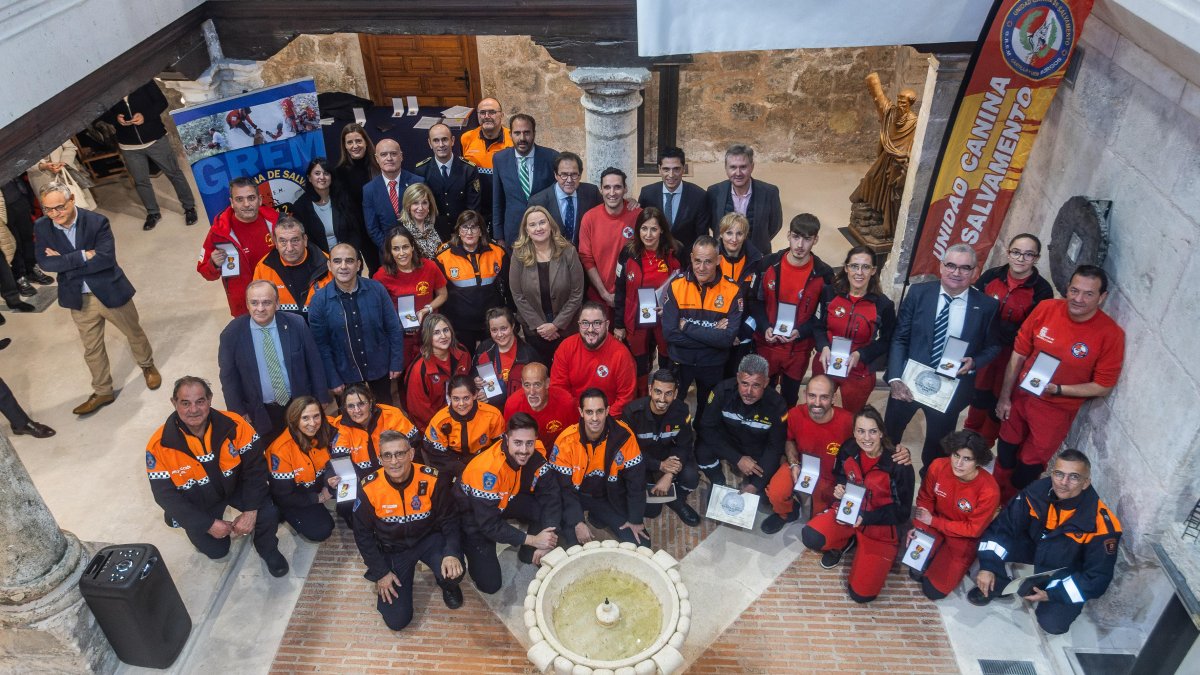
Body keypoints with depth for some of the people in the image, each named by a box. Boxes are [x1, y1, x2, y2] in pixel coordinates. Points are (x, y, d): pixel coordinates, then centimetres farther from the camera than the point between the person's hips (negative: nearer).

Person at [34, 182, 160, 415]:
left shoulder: (97, 221, -19)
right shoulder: (41, 227, -8)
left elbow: (106, 258, -26)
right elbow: (44, 263, -16)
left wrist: (64, 262, -21)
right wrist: (82, 256, -25)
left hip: (110, 291, -3)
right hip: (79, 298, 3)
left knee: (134, 333, 19)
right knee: (92, 348, 15)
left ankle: (147, 366, 47)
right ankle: (102, 392, 32)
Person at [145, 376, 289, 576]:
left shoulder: (233, 425, -28)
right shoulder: (159, 446, -27)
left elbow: (255, 466, -18)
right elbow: (165, 495, -19)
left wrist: (251, 511, -22)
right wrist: (208, 524, -19)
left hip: (235, 485, 0)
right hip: (197, 504, 0)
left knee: (268, 513, -22)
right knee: (216, 550, 3)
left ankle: (267, 549, 11)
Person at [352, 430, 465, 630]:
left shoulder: (433, 480, -19)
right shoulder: (370, 488, -17)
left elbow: (449, 520, -9)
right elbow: (363, 534, -4)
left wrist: (452, 553, -28)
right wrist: (381, 572, -6)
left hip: (429, 539, -1)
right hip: (392, 549, 1)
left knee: (452, 572, -33)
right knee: (397, 620, -6)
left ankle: (448, 586, 7)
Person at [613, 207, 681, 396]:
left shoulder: (673, 255, -9)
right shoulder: (628, 253, -7)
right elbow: (620, 291, 0)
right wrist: (618, 324, 2)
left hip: (666, 321, -1)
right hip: (636, 322, 1)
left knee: (667, 366, 14)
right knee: (640, 368, 15)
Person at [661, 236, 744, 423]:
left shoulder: (732, 291, -13)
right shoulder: (675, 287, -12)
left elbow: (728, 338, -20)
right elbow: (669, 333, -18)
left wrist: (687, 327, -20)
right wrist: (712, 336, -21)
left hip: (713, 365, 0)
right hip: (680, 362, 0)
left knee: (707, 412, 21)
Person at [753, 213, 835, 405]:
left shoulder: (823, 274, -11)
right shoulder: (769, 264, -9)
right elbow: (757, 301, 0)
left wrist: (801, 332, -18)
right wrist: (765, 328, -16)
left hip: (799, 348, -1)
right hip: (766, 343, 1)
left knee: (790, 396, 17)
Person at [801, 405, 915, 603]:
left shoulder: (899, 465, -23)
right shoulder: (848, 449, -11)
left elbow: (902, 512, -14)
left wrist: (866, 518, -25)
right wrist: (839, 488, -12)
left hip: (881, 525, -3)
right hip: (849, 510, 4)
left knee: (861, 593, -12)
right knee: (810, 536, -27)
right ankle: (843, 543, 8)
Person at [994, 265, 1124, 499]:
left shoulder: (1111, 334, -21)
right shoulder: (1046, 309, -15)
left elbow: (1103, 386, -13)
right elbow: (1018, 355, -5)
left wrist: (1058, 389, -25)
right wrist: (1004, 397, -1)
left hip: (1057, 410, -3)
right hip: (1020, 396, 3)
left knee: (1030, 465, 13)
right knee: (1006, 451, 22)